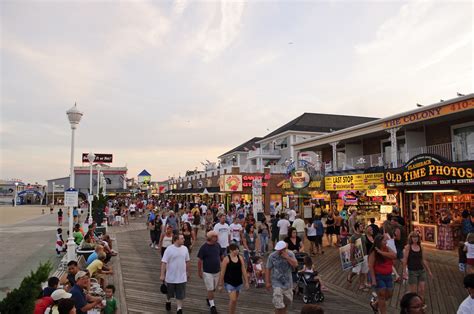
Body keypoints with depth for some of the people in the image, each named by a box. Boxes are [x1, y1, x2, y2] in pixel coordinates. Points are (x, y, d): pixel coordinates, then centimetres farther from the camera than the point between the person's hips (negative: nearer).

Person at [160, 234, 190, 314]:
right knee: (169, 292, 20)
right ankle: (168, 302, 48)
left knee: (180, 294, 3)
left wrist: (187, 272, 16)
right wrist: (162, 275, -16)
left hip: (182, 277, 2)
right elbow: (164, 262, -15)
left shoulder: (185, 249, -3)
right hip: (171, 277, -2)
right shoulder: (169, 249, -17)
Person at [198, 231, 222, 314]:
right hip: (207, 272, -5)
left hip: (217, 271, 5)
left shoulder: (217, 245, -2)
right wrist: (199, 271, -6)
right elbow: (200, 260, -9)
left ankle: (208, 299, 42)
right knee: (210, 289, 1)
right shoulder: (204, 247, -16)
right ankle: (212, 306, 16)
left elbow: (221, 256, 10)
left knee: (214, 288, 17)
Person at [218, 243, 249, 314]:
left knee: (235, 300, 14)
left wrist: (246, 282, 4)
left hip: (239, 282, 5)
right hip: (229, 283, -4)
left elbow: (243, 271, 5)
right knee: (233, 300, -13)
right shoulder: (226, 259, -12)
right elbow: (222, 273, -9)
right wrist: (220, 285, -6)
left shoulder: (240, 258, 0)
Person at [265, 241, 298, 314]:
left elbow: (295, 265, -16)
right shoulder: (272, 256, -13)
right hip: (277, 282, -3)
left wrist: (287, 257, -25)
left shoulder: (290, 254, -6)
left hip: (288, 282, 3)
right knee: (278, 303, -11)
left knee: (286, 301, 16)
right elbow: (268, 269, -8)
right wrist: (267, 282, -10)